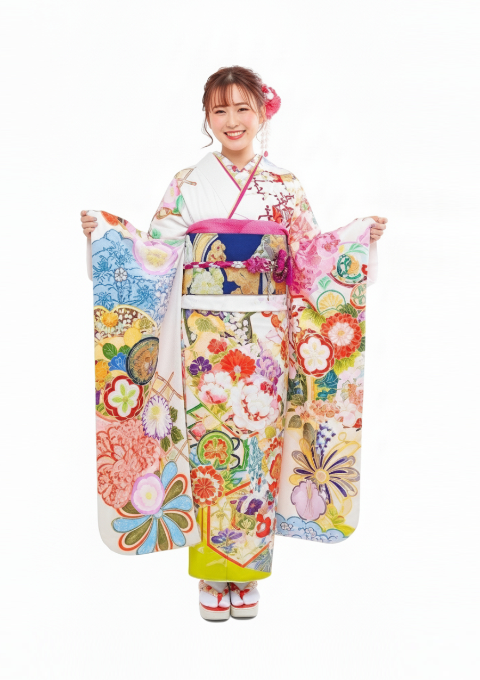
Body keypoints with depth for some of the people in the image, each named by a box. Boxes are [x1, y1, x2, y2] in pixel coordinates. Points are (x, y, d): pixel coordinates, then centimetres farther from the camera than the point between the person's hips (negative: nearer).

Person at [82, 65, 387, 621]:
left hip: (266, 339, 0)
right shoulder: (187, 184, 6)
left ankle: (248, 574, 20)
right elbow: (157, 253, 3)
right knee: (206, 444, 2)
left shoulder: (285, 187, 7)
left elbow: (312, 256, 6)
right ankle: (211, 573, 19)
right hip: (205, 340, 0)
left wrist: (359, 236, -7)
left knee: (259, 445, 4)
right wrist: (107, 232, -9)